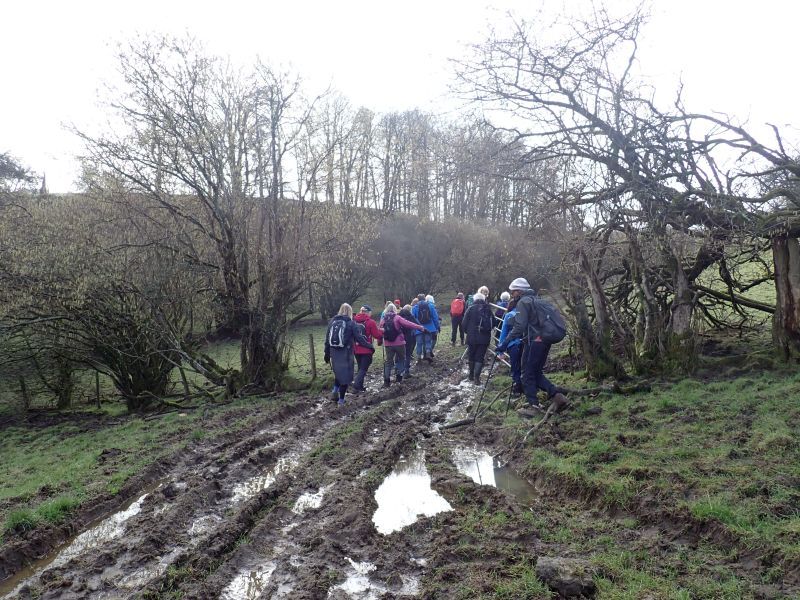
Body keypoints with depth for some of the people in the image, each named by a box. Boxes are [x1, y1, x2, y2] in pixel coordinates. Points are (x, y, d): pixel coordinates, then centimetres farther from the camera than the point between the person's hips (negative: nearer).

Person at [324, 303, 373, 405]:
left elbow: (327, 339, 8)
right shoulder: (351, 323, -6)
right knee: (345, 375, 6)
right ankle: (341, 400, 9)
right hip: (346, 353, -4)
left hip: (334, 353, 4)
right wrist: (370, 346, 4)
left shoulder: (332, 321, 6)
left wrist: (327, 354, 16)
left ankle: (335, 391, 5)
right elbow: (359, 338, -8)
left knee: (338, 372, 24)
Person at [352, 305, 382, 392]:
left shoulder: (354, 321, 2)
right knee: (363, 369, 0)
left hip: (356, 349, 5)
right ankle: (356, 386, -13)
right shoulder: (370, 322, -12)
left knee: (360, 368, 18)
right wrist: (381, 331, 11)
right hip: (366, 350, -5)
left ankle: (360, 386, 21)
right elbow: (377, 335, -8)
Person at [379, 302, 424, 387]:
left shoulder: (383, 320, 3)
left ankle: (386, 380, 3)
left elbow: (381, 331, 9)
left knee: (388, 361, 9)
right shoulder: (397, 318, -9)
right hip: (399, 343, -3)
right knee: (401, 359, 15)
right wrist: (419, 327, -15)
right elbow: (408, 324, -16)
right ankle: (399, 376, 11)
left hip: (388, 344, 3)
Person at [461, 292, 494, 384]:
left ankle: (471, 375, 23)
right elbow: (493, 322, 7)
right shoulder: (488, 309, 2)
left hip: (472, 337, -1)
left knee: (471, 356, 14)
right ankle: (477, 376, -6)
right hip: (485, 338, 1)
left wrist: (468, 331, 13)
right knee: (480, 357, 4)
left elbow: (464, 324, -5)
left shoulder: (470, 309, -5)